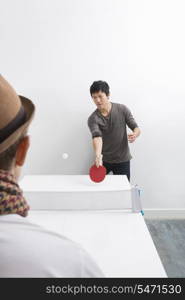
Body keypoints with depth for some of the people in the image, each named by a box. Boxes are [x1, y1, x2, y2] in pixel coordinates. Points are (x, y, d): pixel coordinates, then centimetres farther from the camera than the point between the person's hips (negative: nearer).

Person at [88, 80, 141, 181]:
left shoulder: (122, 109, -8)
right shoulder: (93, 118, -12)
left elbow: (136, 128, -7)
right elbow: (97, 136, -29)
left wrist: (135, 134, -32)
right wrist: (98, 155, -48)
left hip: (122, 160, 0)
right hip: (103, 160, 0)